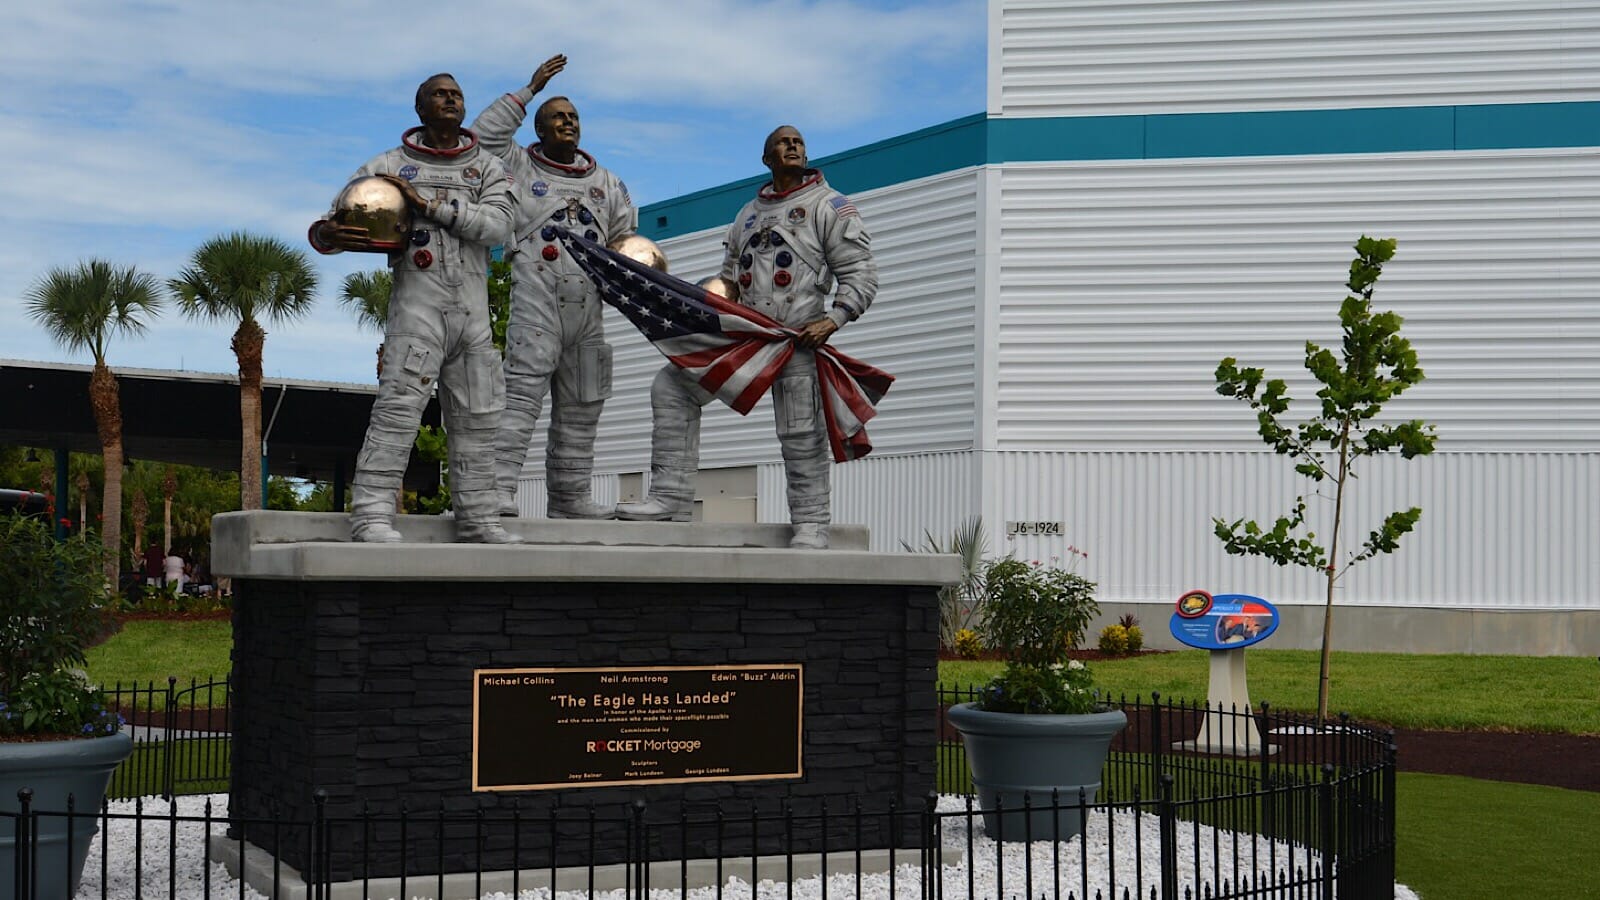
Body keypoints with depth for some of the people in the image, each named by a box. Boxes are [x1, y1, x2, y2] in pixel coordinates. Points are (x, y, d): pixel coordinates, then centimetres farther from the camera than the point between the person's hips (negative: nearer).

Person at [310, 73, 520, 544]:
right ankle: (371, 514, -19)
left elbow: (497, 225, -4)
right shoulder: (389, 165, 11)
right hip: (418, 298, -3)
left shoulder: (488, 167, 15)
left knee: (476, 416, 4)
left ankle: (477, 518, 10)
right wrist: (326, 235, -17)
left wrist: (429, 205, -11)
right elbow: (332, 221, 8)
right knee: (400, 403, -17)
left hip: (474, 306, 3)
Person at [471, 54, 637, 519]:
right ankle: (500, 489, -21)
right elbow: (484, 135, -3)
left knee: (581, 403, 6)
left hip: (587, 302, 5)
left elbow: (625, 233, 26)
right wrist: (530, 89, -1)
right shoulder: (520, 167, 12)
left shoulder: (606, 182, 24)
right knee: (524, 392, -16)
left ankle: (570, 495, 13)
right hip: (537, 296, -5)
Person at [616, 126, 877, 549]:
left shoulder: (830, 205, 5)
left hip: (799, 338, -6)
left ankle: (811, 524, 8)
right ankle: (671, 497, -3)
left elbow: (861, 273, -2)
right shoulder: (748, 214, 23)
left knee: (801, 435, -7)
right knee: (672, 386, -4)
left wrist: (833, 319, -16)